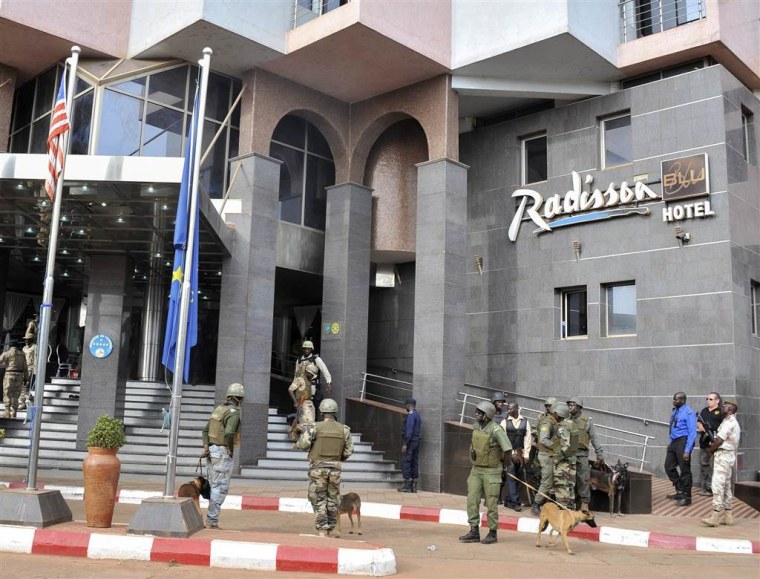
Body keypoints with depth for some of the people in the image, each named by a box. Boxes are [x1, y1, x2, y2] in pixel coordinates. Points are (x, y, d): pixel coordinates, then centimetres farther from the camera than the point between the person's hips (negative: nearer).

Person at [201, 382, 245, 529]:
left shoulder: (219, 409, 14)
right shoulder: (234, 413, -15)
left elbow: (206, 429, 14)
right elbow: (229, 433, -30)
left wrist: (206, 447, 4)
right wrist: (231, 450, -15)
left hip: (212, 451, 9)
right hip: (222, 452, -9)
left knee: (215, 487, 13)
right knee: (221, 488, -4)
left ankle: (212, 521, 16)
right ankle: (211, 522, -5)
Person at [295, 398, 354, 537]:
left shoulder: (315, 427, -10)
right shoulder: (344, 429, -1)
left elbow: (304, 444, -17)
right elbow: (348, 451, 3)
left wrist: (298, 443, 7)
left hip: (317, 467, -2)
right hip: (334, 468, 3)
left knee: (319, 500, 5)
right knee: (332, 499, 16)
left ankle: (322, 531, 2)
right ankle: (330, 529, 23)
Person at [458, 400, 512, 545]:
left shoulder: (495, 430, -20)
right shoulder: (476, 426, 2)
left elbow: (508, 449, -18)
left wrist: (503, 465, -4)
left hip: (491, 471, -6)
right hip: (476, 469, 6)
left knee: (491, 503, 3)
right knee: (472, 499, 0)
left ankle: (492, 533, 16)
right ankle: (474, 531, 8)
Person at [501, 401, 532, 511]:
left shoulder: (525, 422, 6)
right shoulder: (505, 422, 1)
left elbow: (528, 439, 3)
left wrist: (526, 455, -3)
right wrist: (511, 454, -9)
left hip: (521, 454, 2)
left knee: (519, 477, 4)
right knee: (511, 477, -6)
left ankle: (508, 501, 15)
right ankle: (515, 502, -3)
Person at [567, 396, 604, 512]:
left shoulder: (587, 421, 1)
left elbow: (594, 438, 3)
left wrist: (599, 453, 0)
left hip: (581, 454, -3)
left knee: (583, 479, -3)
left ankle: (584, 503, 3)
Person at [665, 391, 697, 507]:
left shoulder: (688, 413, -16)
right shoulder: (675, 410, 7)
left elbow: (692, 432, -17)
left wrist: (687, 450, -20)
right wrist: (670, 442, 17)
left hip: (683, 441, -8)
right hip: (674, 441, 8)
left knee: (684, 470, 1)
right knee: (669, 466, 13)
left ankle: (686, 497, 13)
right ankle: (679, 491, 28)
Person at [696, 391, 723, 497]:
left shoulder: (721, 412, -4)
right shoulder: (704, 411, 17)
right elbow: (698, 422, 23)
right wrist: (700, 425, 0)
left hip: (715, 444, -7)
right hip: (704, 442, 7)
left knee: (713, 466, -8)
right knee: (703, 464, 11)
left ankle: (712, 488, -5)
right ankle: (704, 487, 18)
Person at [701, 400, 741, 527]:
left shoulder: (728, 422, -14)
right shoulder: (734, 422, 19)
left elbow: (719, 440, -16)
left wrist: (710, 449, -1)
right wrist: (713, 448, 6)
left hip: (723, 455, -11)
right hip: (729, 456, 11)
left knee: (718, 485, -13)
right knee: (726, 486, 12)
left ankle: (715, 516, -16)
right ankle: (727, 515, 15)